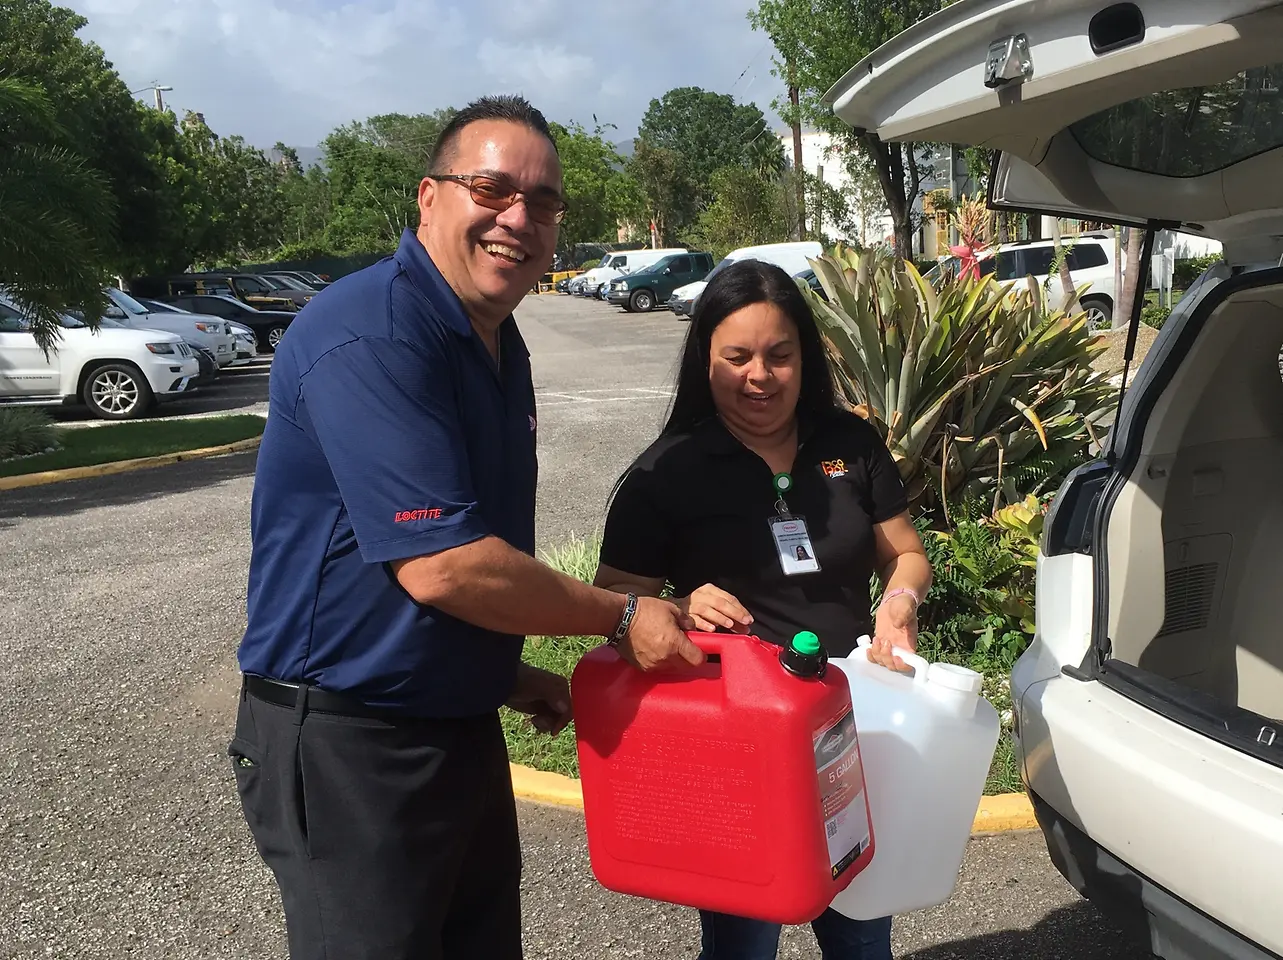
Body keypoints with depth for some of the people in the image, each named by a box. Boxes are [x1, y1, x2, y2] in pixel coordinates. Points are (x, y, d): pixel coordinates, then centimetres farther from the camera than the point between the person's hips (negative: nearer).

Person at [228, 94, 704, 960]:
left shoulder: (499, 345, 9)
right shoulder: (372, 335, -22)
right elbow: (438, 565, -27)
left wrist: (507, 674, 15)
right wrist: (623, 618, -15)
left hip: (461, 724, 9)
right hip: (346, 746, -9)